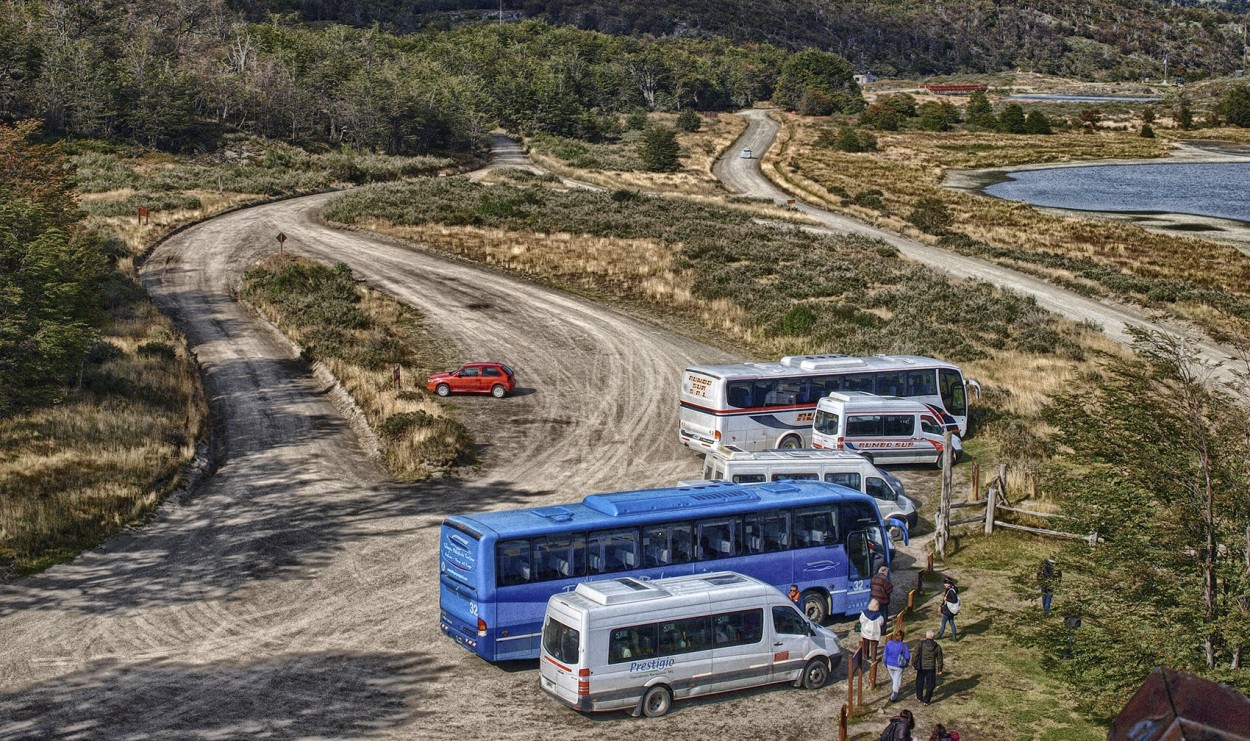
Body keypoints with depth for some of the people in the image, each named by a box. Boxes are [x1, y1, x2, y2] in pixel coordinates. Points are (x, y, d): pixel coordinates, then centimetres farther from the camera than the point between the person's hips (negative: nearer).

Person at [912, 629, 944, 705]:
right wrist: (939, 669, 11)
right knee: (930, 685, 12)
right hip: (931, 668, 0)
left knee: (919, 682, 22)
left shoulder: (921, 644, -13)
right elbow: (939, 659, 0)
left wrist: (913, 664, 2)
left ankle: (919, 697, 34)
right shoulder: (937, 647, -7)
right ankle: (926, 700, 15)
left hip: (921, 667, 0)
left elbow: (915, 655, -12)